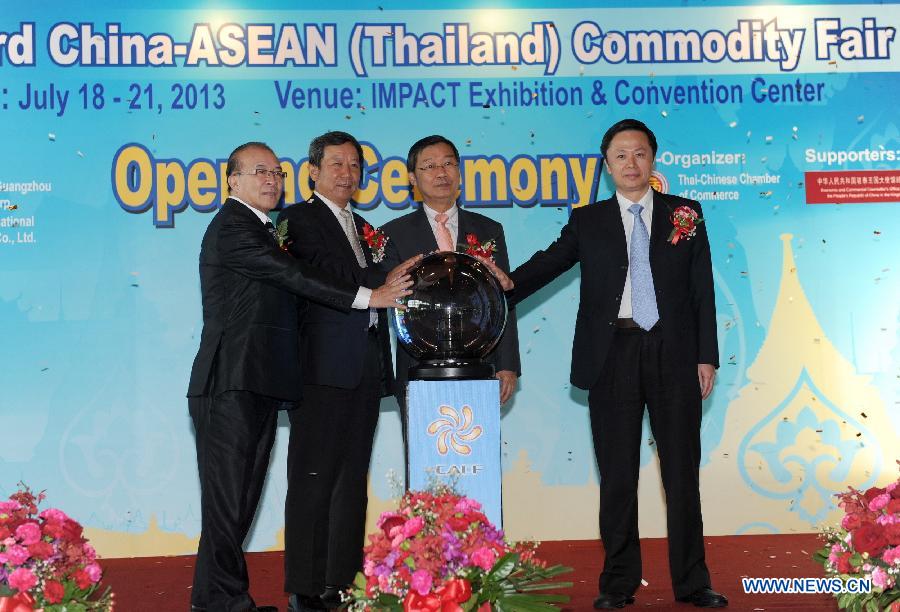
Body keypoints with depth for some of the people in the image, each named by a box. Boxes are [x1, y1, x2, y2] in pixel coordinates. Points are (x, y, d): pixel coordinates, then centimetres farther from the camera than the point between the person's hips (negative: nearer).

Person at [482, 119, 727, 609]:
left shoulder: (685, 214, 8)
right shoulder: (588, 222, 9)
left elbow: (702, 288, 5)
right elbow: (551, 260, -1)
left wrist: (707, 357, 0)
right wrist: (511, 282, -22)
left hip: (674, 353, 0)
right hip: (613, 355, 0)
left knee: (683, 471, 5)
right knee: (617, 474, 6)